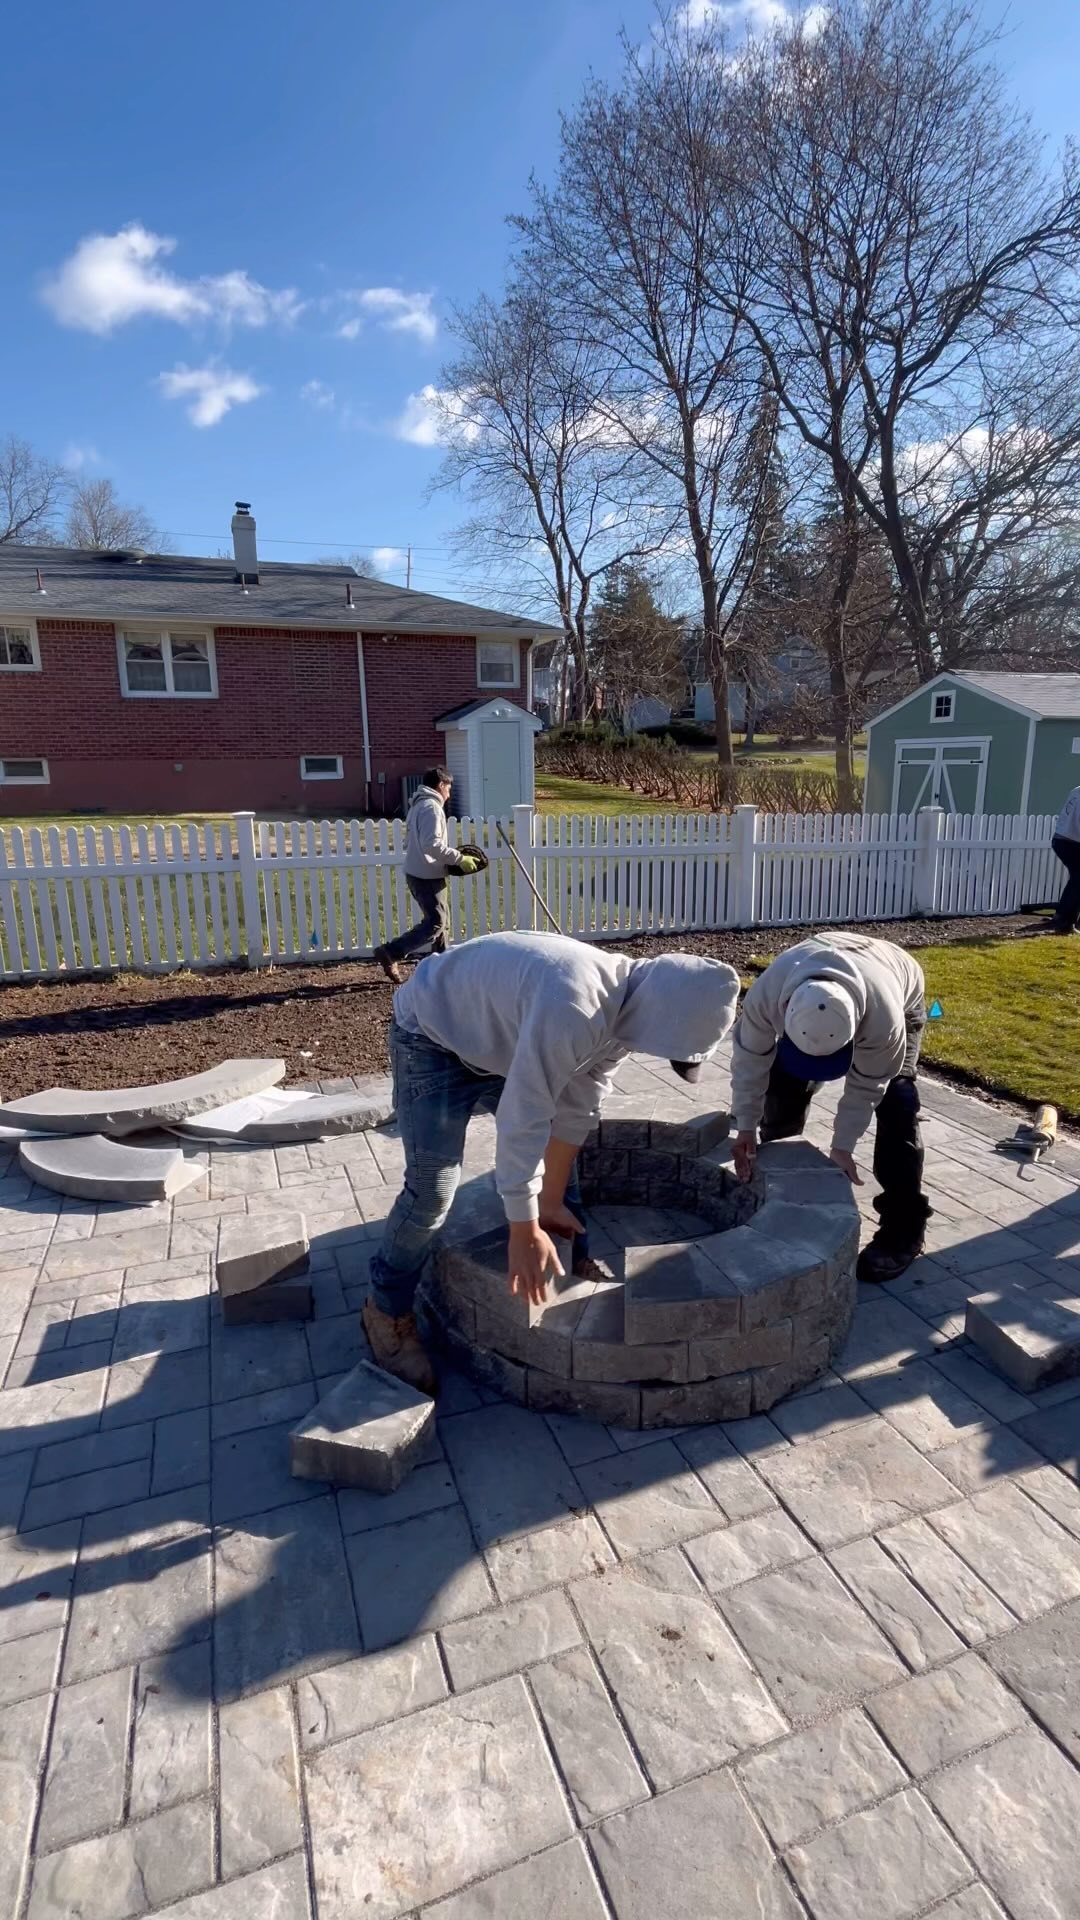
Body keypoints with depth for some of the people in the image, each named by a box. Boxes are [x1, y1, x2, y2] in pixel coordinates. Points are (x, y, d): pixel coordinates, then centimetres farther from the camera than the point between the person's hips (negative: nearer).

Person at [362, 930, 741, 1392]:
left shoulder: (626, 1009, -11)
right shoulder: (572, 1007, -41)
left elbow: (576, 1110, -4)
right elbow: (522, 1120, -37)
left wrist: (552, 1200, 0)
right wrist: (524, 1232, -28)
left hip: (499, 1038, 8)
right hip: (432, 1037, -8)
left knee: (559, 1149, 11)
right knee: (433, 1189, -13)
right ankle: (388, 1312, 10)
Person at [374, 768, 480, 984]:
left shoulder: (418, 805, 17)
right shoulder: (432, 807, -15)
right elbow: (432, 844, -26)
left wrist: (452, 859, 15)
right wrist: (459, 858, -19)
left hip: (418, 873, 10)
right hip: (427, 876, -10)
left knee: (442, 921, 15)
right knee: (434, 923, -7)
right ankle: (390, 952, -7)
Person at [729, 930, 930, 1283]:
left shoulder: (883, 1019, -45)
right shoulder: (765, 994, -40)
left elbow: (864, 1088, -28)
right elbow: (750, 1060, -24)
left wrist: (843, 1146, -21)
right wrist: (746, 1127, -18)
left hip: (901, 1000, -3)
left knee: (895, 1103, -19)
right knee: (783, 1082, -4)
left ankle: (903, 1229, -9)